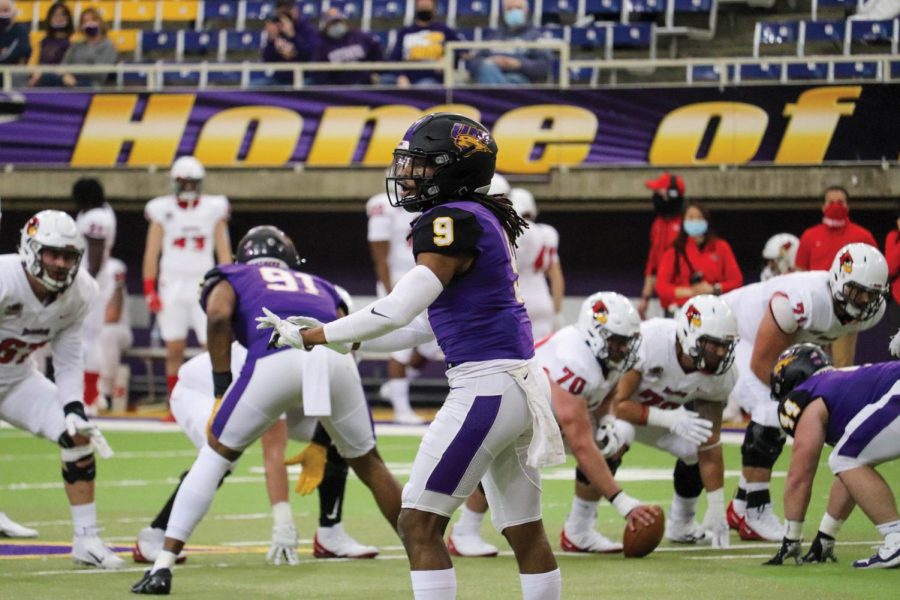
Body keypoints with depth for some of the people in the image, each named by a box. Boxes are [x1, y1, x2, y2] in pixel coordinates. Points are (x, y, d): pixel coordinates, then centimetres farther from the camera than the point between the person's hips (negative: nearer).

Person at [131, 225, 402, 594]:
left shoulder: (230, 278, 31)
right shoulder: (319, 286, 40)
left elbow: (219, 317, 7)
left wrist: (221, 388, 11)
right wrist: (326, 438, 33)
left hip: (276, 359, -2)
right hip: (335, 356, 2)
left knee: (216, 455, 15)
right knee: (367, 463, 24)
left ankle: (162, 568, 9)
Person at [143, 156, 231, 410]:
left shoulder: (214, 209, 5)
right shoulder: (162, 210, 3)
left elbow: (224, 252, 6)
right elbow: (151, 253, 4)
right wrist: (149, 290, -2)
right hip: (172, 285, 0)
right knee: (174, 350, 0)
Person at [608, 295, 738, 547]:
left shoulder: (719, 377, -22)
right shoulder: (647, 342, -40)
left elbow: (710, 448, -14)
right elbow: (616, 405, -33)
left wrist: (717, 513, -14)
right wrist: (669, 419, -42)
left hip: (662, 411, 5)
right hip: (610, 401, -5)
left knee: (698, 449, -8)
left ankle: (680, 525, 20)